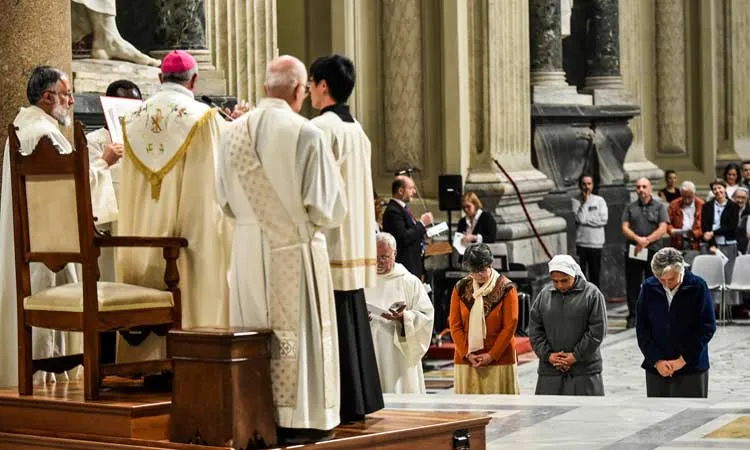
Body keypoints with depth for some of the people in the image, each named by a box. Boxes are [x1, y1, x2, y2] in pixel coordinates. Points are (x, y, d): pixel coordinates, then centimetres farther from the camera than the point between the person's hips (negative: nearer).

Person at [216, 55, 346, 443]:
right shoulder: (306, 134, -13)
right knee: (296, 330, 3)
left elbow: (226, 199, 8)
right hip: (294, 248, -4)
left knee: (253, 332, 12)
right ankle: (297, 420, 5)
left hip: (247, 249, 4)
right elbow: (327, 206, -9)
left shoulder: (234, 131, 0)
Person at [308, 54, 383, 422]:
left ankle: (342, 404, -6)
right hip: (354, 239, 9)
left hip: (328, 241, -9)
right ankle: (359, 401, 16)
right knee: (352, 320, 12)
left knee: (332, 322, -6)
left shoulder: (321, 127, -12)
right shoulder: (357, 130, 14)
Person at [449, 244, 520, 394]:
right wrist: (467, 353, -7)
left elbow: (510, 326, -7)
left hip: (499, 359, -2)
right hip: (466, 360, 2)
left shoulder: (506, 288, -5)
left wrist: (492, 355, -11)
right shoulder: (461, 288, 4)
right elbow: (455, 325, 3)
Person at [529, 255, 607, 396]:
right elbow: (534, 329, 7)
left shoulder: (592, 294, -4)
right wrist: (547, 355, -6)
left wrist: (577, 355, -12)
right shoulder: (544, 295, 8)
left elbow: (598, 330, -8)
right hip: (550, 370, 3)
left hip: (584, 368, -3)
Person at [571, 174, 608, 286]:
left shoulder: (599, 200, 5)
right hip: (582, 242, -2)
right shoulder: (576, 201, -1)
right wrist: (585, 202, -10)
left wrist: (586, 220, -8)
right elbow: (580, 218, -14)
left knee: (595, 272, 10)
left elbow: (604, 220, -6)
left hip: (596, 243, 2)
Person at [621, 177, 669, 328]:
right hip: (633, 252, 1)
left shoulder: (659, 207, 6)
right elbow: (625, 228, 3)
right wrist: (638, 239, -14)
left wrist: (646, 241, -12)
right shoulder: (630, 208, 12)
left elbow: (662, 229, -3)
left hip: (653, 252, -1)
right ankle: (632, 317, 7)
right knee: (632, 286, 2)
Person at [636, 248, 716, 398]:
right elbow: (641, 329, 2)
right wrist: (656, 360, -8)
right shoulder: (649, 288, -2)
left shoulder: (698, 287, -9)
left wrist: (683, 360, -11)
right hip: (656, 368, 3)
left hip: (691, 369, -3)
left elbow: (707, 327, -8)